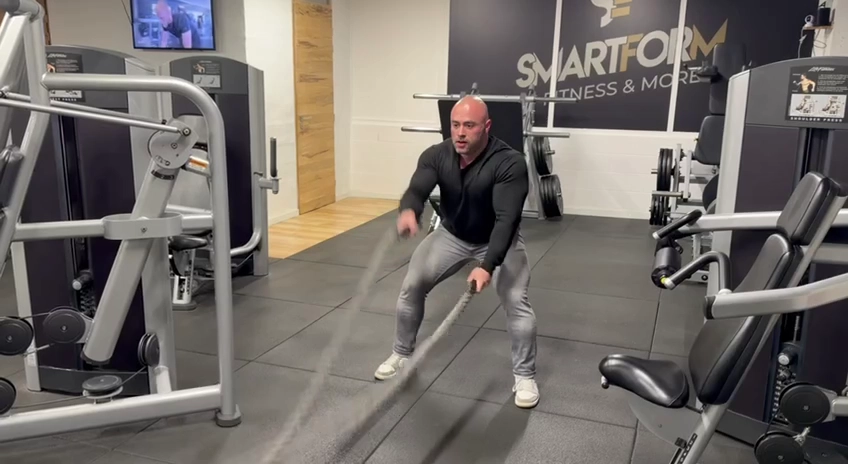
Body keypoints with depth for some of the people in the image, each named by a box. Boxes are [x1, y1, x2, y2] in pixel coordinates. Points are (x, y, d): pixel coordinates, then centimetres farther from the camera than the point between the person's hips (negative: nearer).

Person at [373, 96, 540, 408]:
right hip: (451, 235, 4)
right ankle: (402, 356, 17)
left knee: (516, 302, -19)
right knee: (411, 286, -4)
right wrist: (408, 211, -58)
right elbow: (417, 190, -33)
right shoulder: (436, 156, -19)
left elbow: (507, 219, -37)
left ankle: (525, 377, 2)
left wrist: (488, 266, -49)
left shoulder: (509, 163, -31)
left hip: (499, 240, -3)